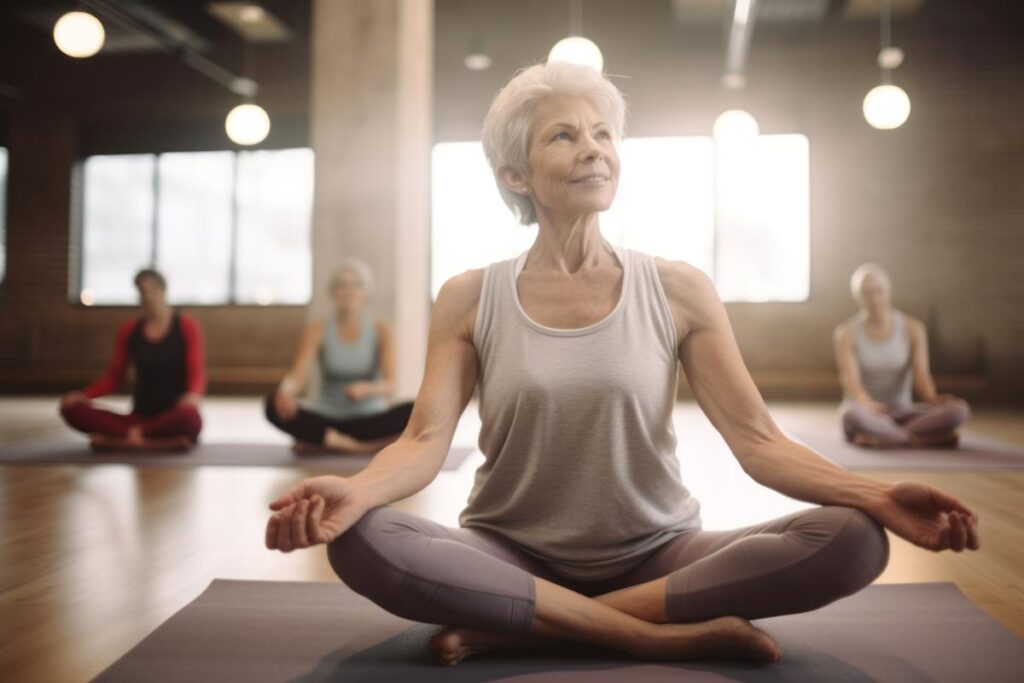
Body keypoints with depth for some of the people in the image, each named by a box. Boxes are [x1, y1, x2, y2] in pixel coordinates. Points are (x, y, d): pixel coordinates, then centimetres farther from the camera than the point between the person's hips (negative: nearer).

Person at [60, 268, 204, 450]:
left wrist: (193, 396, -34)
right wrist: (83, 395, -7)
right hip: (141, 416, 4)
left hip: (174, 418, -4)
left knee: (189, 418, -42)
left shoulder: (187, 326, -3)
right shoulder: (128, 329, 9)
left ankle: (114, 440, -23)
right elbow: (113, 378, 12)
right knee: (73, 409, -19)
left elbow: (197, 377, -10)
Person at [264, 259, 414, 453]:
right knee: (273, 404, -25)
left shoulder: (381, 330, -6)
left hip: (370, 420, 0)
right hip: (326, 419, 0)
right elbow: (297, 376, -14)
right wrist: (285, 391, -38)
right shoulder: (317, 330, -4)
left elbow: (389, 384, -16)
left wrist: (366, 389, -39)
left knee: (414, 411, -30)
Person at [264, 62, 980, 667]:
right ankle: (662, 633, -22)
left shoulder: (679, 291, 0)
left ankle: (512, 627, -20)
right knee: (359, 541, -29)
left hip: (656, 556, 2)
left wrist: (875, 495, -22)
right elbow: (426, 439, -8)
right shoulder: (470, 299, 0)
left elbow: (755, 437, -5)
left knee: (854, 540, -23)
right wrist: (354, 489, -31)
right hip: (512, 555, -1)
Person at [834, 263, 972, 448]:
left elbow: (921, 376, -9)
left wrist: (934, 398, -32)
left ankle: (879, 438, -28)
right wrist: (868, 404, -40)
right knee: (854, 415, -41)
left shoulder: (913, 329, 0)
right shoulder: (846, 332, -7)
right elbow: (850, 380, -19)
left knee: (960, 409, -25)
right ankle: (926, 439, -27)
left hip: (902, 414, 3)